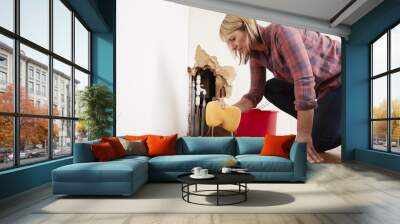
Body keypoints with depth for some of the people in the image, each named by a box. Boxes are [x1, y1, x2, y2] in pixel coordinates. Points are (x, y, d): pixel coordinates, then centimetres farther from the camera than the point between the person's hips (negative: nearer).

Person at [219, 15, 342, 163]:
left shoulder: (281, 32, -27)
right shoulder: (256, 55, -3)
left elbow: (304, 81, -33)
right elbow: (255, 94, 0)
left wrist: (303, 136, -33)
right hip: (319, 84, 8)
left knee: (318, 141, -19)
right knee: (271, 89, -2)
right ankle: (317, 123, 3)